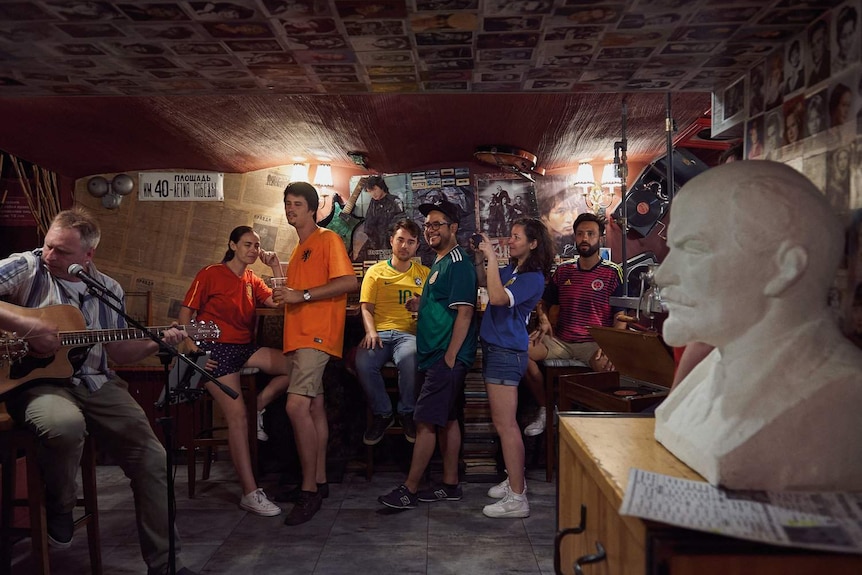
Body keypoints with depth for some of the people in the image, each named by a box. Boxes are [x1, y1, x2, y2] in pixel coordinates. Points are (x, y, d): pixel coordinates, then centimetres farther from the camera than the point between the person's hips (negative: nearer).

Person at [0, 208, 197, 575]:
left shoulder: (109, 290, 9)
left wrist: (157, 342, -1)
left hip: (96, 383, 4)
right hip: (36, 378, -4)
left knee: (153, 460, -7)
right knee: (66, 424, -39)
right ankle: (59, 508, -4)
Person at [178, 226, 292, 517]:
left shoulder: (253, 280, 15)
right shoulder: (211, 274, 0)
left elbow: (278, 302, 1)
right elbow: (186, 311, -3)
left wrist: (276, 267, 0)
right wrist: (191, 344, -17)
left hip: (245, 348, 6)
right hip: (215, 348, -6)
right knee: (237, 417, -16)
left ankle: (259, 407, 3)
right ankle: (250, 493, -13)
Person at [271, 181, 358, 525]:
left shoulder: (328, 239, -4)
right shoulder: (299, 250, 23)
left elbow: (348, 282, -16)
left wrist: (301, 295, -18)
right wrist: (283, 296, 10)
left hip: (317, 335, -9)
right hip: (298, 336, 9)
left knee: (297, 406, -19)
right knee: (314, 407, 12)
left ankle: (309, 489, -11)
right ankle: (318, 482, 19)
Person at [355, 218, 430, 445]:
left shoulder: (425, 274, 18)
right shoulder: (375, 272, 15)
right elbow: (366, 307, 7)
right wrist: (370, 331, -11)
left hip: (409, 333, 0)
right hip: (380, 333, 1)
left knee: (409, 360, -37)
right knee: (363, 362, -32)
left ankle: (407, 413, -8)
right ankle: (383, 414, -6)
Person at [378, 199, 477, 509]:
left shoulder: (459, 264, -13)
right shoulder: (439, 263, 18)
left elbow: (464, 312, -19)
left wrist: (450, 357, -21)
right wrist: (421, 304, 6)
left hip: (446, 357, -10)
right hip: (434, 356, 10)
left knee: (425, 421, -6)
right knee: (446, 420, 14)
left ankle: (409, 490, 2)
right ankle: (450, 485, 23)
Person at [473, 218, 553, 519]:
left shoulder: (533, 278, -14)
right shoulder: (511, 270, 11)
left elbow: (497, 297, -27)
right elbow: (483, 280, 23)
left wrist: (492, 258, -21)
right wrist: (480, 256, 7)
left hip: (506, 352, -9)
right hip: (495, 348, 9)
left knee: (505, 424, -8)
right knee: (502, 422, 16)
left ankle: (517, 498, -1)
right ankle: (515, 480, 30)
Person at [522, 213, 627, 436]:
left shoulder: (612, 273, 2)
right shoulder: (563, 271, 14)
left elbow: (620, 316, -2)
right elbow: (542, 302, 24)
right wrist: (544, 320, 1)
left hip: (595, 343, -4)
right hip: (561, 341, 4)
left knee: (607, 365, -39)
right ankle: (545, 409, -3)